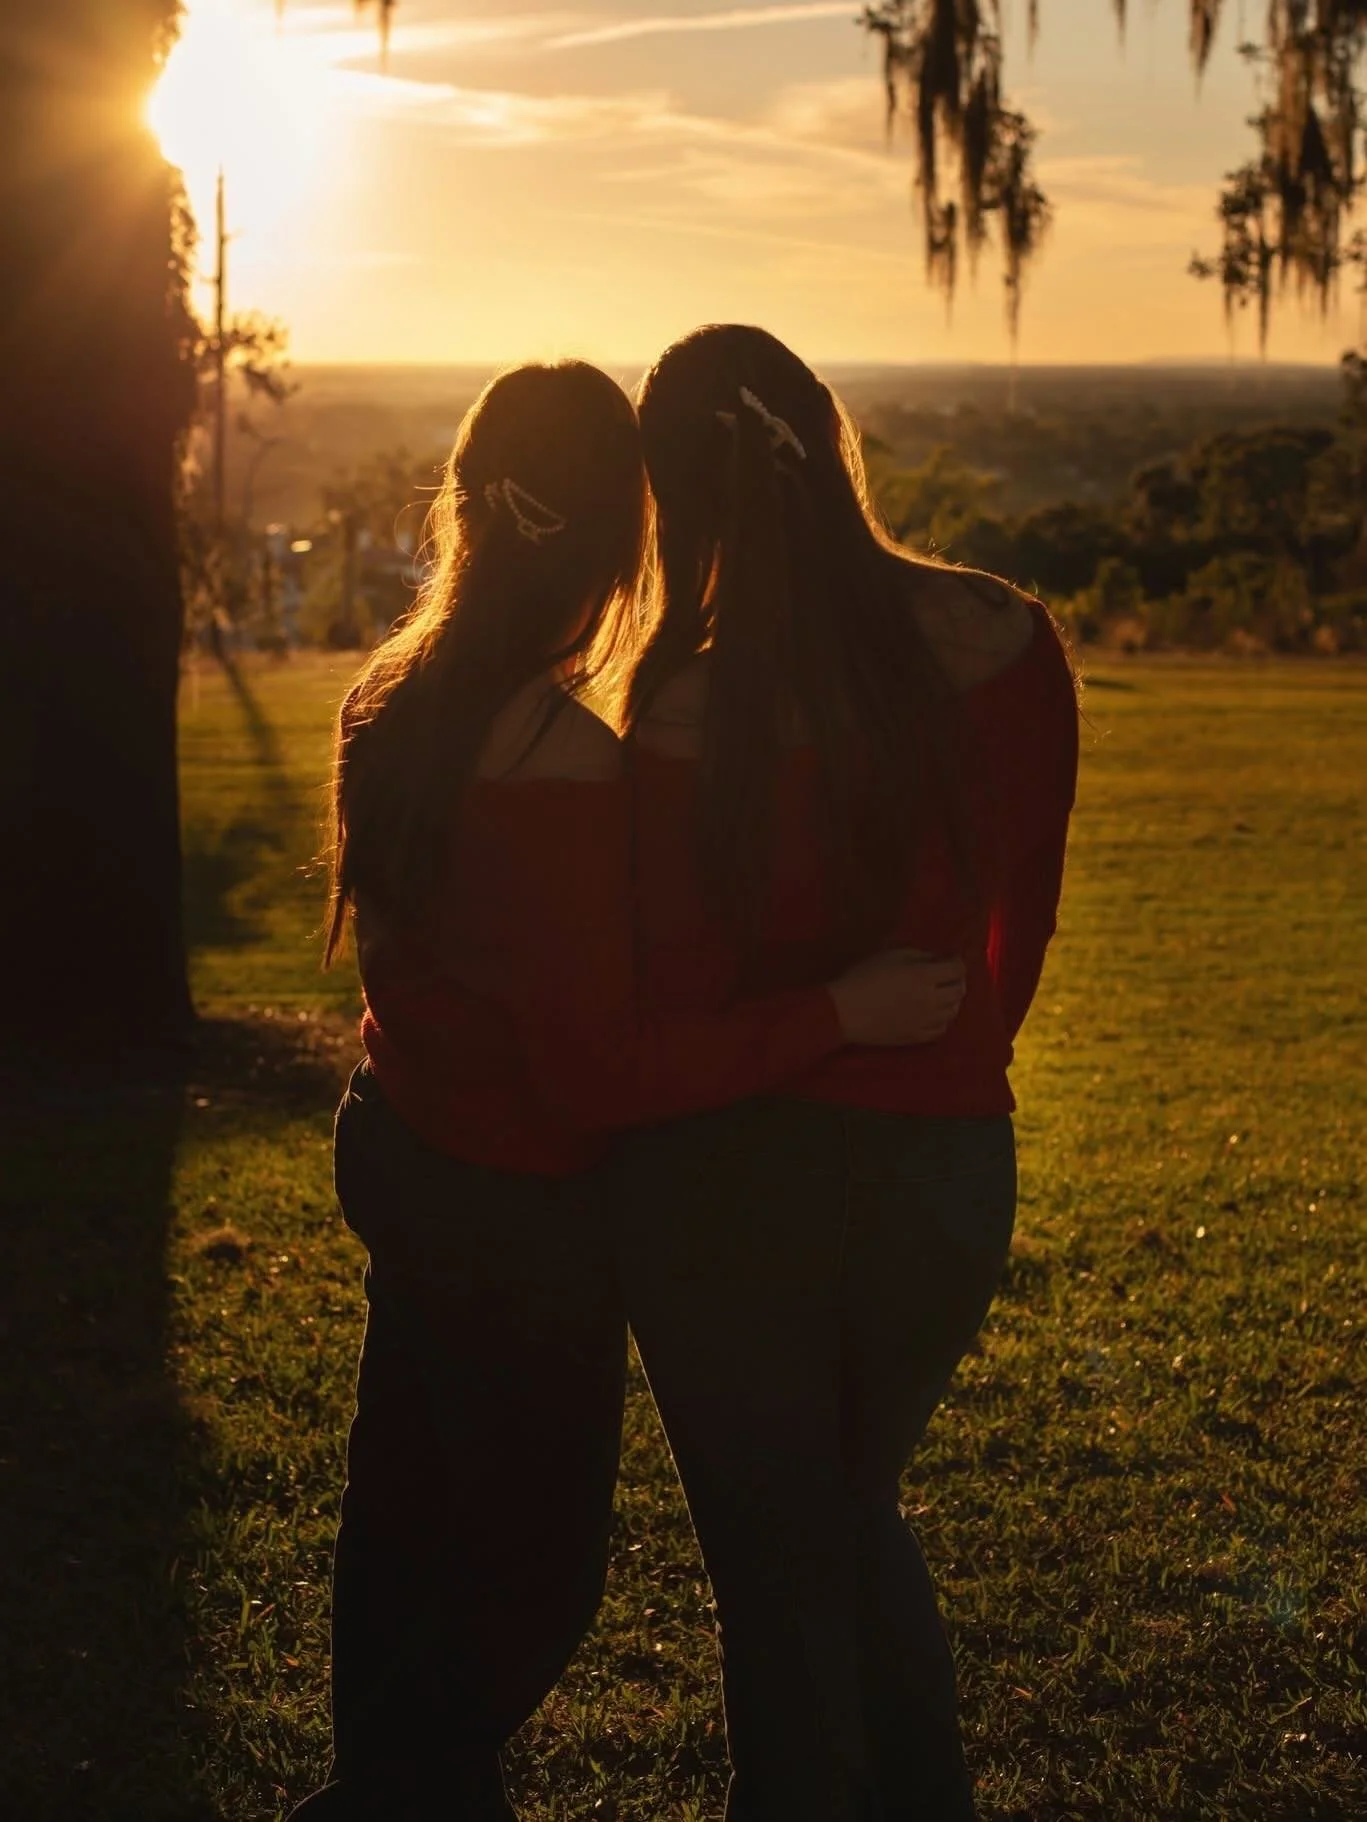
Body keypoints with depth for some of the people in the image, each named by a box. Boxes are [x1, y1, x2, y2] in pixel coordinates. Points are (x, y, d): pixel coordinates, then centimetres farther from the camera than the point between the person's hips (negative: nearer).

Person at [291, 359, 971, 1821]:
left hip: (392, 1143, 9)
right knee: (535, 1567, 11)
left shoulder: (391, 701, -3)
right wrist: (837, 1015, -25)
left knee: (406, 1513, 23)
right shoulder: (566, 765, -28)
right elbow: (599, 1073, -27)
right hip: (514, 1208, -8)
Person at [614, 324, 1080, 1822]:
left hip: (733, 1184, -4)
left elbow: (669, 997, -13)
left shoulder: (687, 710, -20)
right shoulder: (999, 642, -9)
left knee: (777, 1571, 16)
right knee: (858, 1515, 29)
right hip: (949, 1166, 4)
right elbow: (1023, 915, 1)